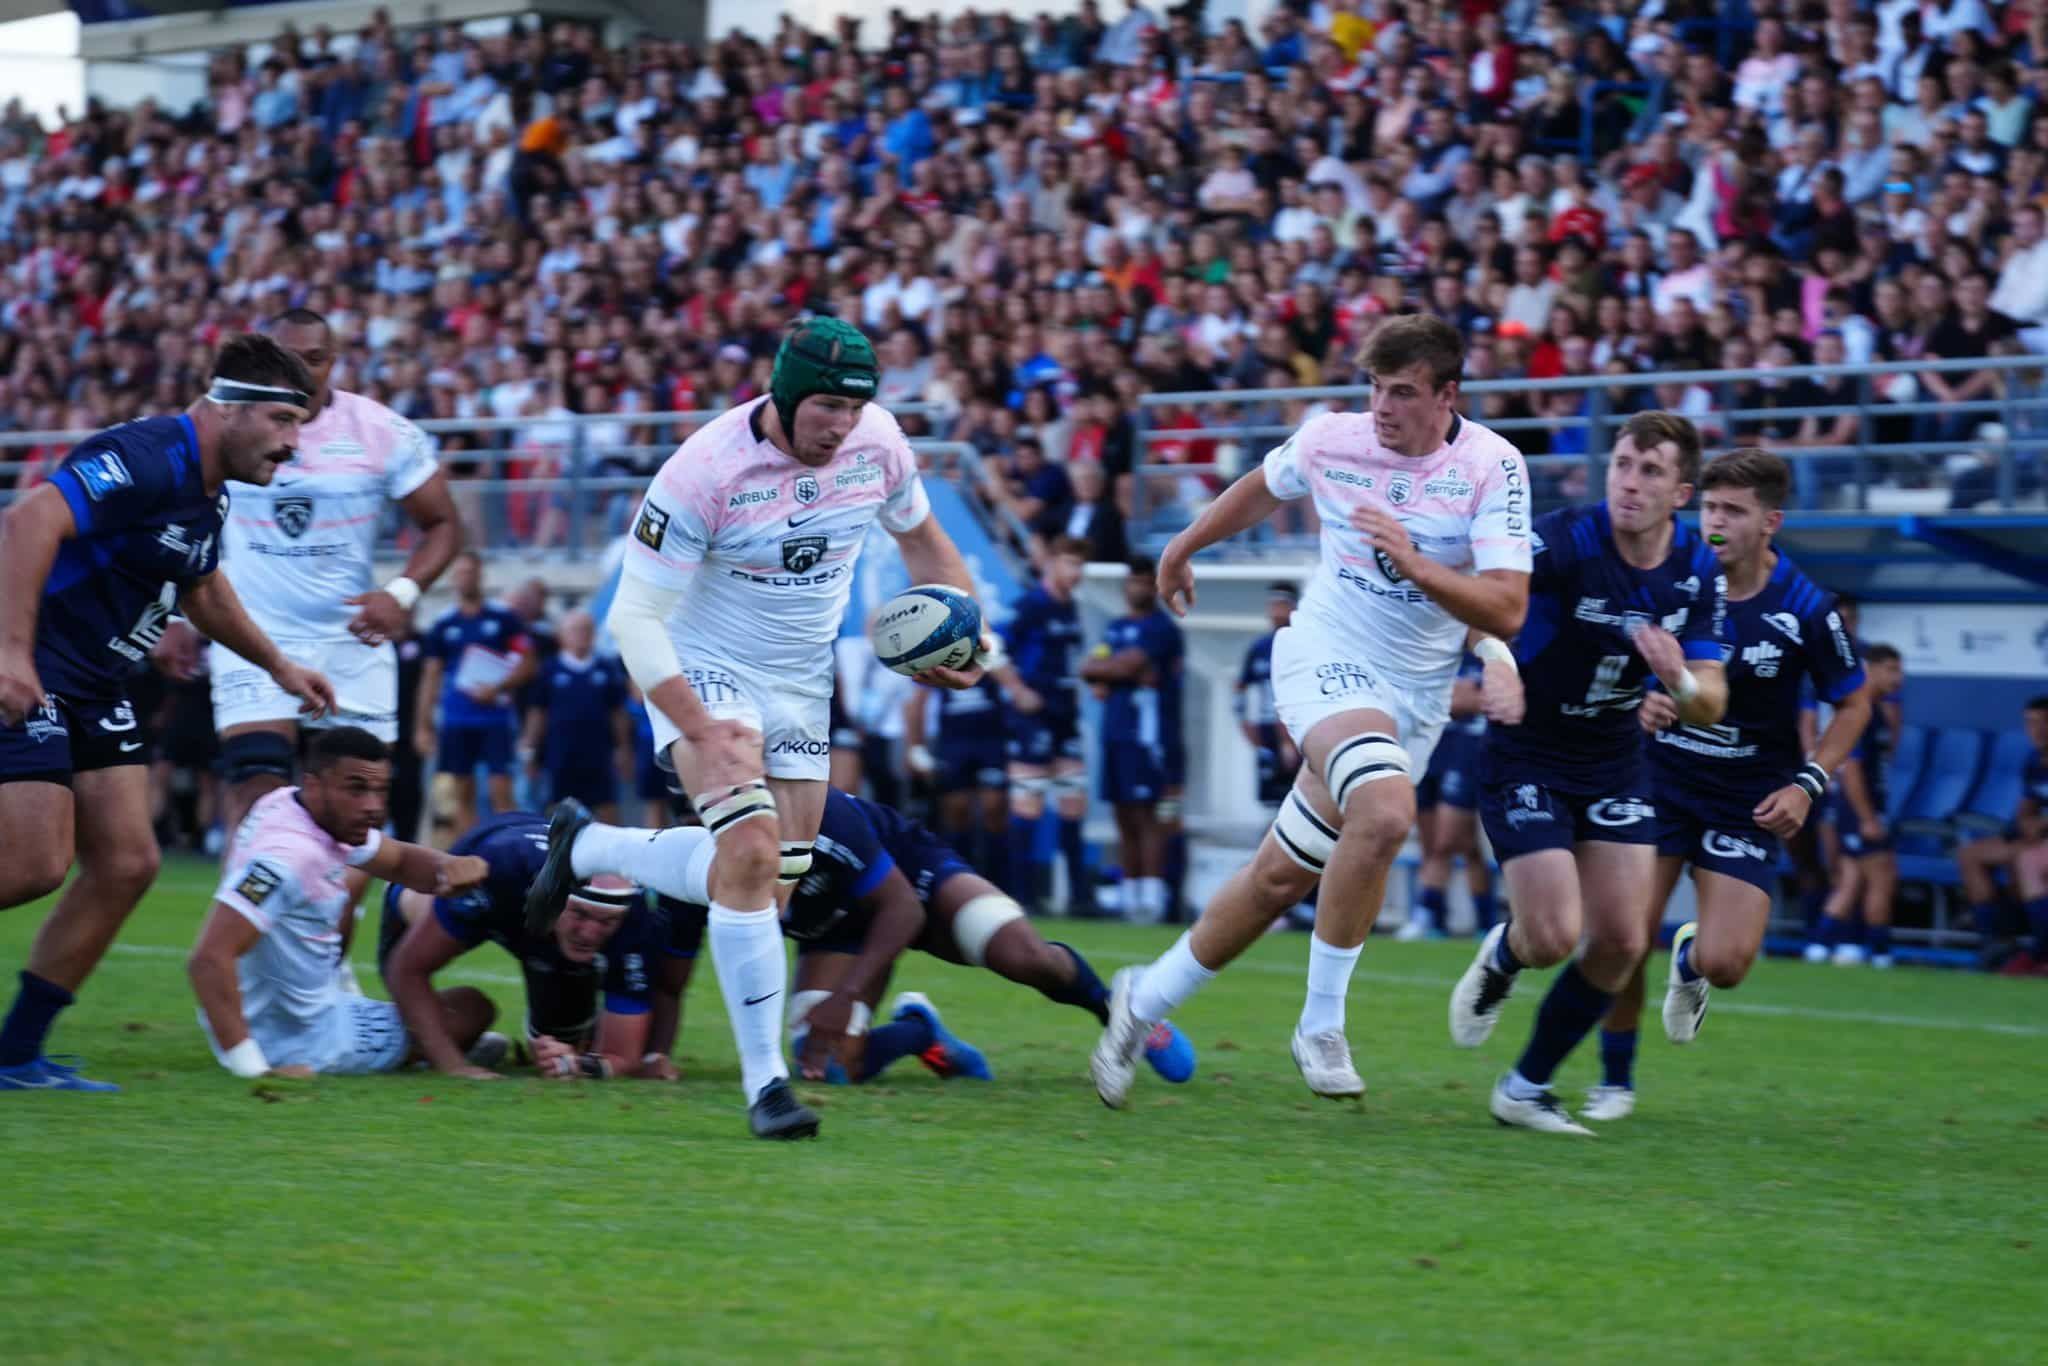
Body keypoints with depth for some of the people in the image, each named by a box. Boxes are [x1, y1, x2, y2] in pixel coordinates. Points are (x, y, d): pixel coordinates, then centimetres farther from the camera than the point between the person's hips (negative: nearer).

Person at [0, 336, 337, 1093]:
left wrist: (278, 665, 35)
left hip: (94, 692, 10)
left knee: (127, 865, 3)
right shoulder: (144, 460, -20)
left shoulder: (206, 492, 11)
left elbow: (202, 586, 32)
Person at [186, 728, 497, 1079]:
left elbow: (401, 861, 13)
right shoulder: (290, 855, -32)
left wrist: (449, 866, -12)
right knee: (472, 1008, 6)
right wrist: (252, 1068, -40)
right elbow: (208, 959, -39)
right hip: (297, 1042, -9)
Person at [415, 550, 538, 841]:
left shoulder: (505, 618, 2)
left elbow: (529, 664, 0)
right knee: (461, 795, 3)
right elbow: (431, 677, 12)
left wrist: (497, 688, -14)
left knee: (501, 791, -9)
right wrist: (423, 725, 7)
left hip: (497, 718, -3)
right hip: (456, 721, 3)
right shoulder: (443, 625, 10)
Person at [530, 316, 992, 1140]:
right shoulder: (706, 471, -25)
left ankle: (586, 851, 31)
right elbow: (635, 616, -22)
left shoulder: (878, 442, -9)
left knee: (770, 885, 8)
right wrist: (700, 730, -30)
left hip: (801, 687, 6)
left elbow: (919, 536, 13)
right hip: (702, 676, -6)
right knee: (751, 850, -25)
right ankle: (764, 1078, -18)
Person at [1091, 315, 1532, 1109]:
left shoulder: (1493, 467, -12)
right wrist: (1183, 548, 31)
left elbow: (1506, 611, -18)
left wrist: (1413, 563, -31)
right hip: (1327, 658, -2)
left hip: (1416, 694, 2)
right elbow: (1262, 488, 17)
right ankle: (1320, 1026, -18)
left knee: (1283, 878, 8)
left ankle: (1146, 1000, 30)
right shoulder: (1330, 440, -7)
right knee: (1385, 808, -32)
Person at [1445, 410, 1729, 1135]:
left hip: (1615, 766, 5)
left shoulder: (1699, 571, -6)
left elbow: (1711, 704, -5)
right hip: (1526, 759, -5)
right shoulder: (1567, 539, -23)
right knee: (1554, 936, -15)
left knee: (1620, 941, -2)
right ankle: (1501, 958, 24)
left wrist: (1680, 681, -29)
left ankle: (1527, 1086, 17)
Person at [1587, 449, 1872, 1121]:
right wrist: (1641, 702, -15)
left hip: (1747, 800, -1)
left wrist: (1807, 785, -8)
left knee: (1724, 964, -13)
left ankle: (1690, 962, 27)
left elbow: (1853, 702, 2)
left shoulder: (1806, 610, -12)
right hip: (1661, 780, 1)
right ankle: (1615, 1079, 15)